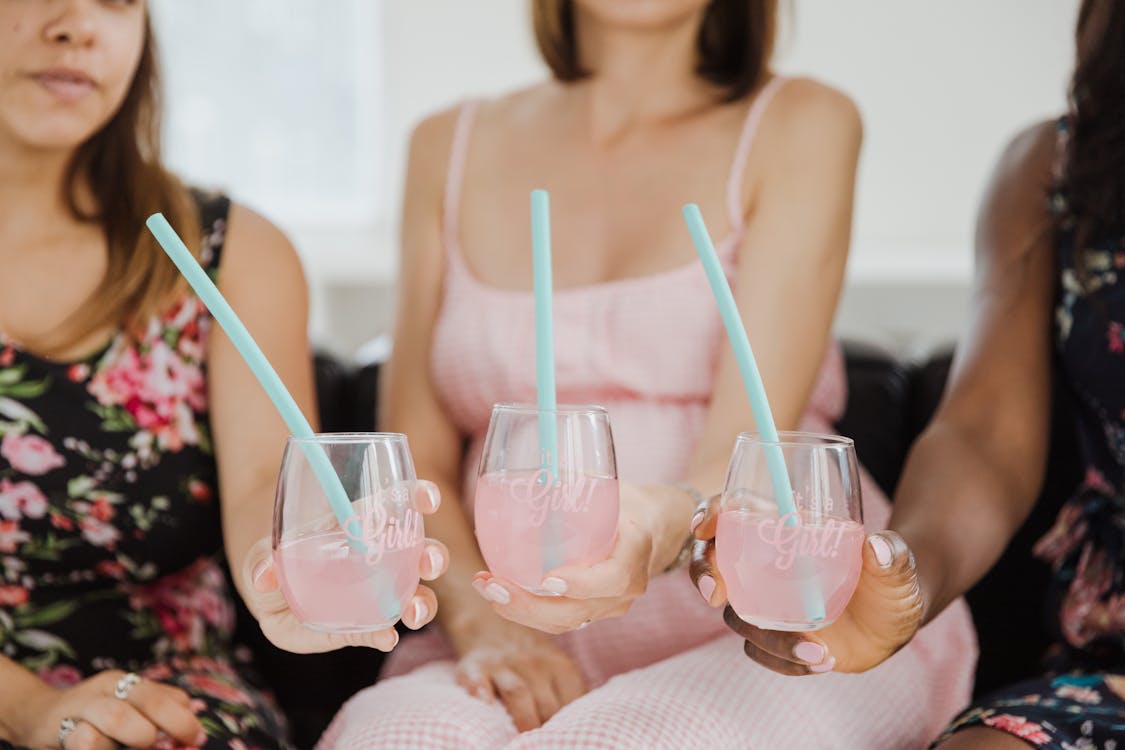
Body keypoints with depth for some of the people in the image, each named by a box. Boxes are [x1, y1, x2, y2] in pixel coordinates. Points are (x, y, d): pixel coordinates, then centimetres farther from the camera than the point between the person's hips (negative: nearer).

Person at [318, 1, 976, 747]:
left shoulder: (798, 125, 3)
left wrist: (664, 529, -32)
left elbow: (750, 440, -10)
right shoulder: (449, 147, 14)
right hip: (537, 650, 3)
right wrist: (478, 618, -11)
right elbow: (415, 454, 8)